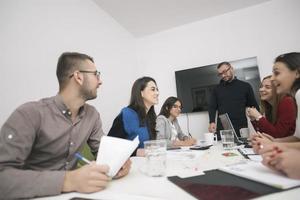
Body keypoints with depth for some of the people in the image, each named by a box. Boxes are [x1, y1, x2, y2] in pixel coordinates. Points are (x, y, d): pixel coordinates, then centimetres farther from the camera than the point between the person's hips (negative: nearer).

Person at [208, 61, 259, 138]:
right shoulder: (217, 89, 11)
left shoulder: (245, 86, 9)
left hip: (241, 130, 0)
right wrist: (212, 122, -13)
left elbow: (254, 107, 8)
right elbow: (212, 107, 4)